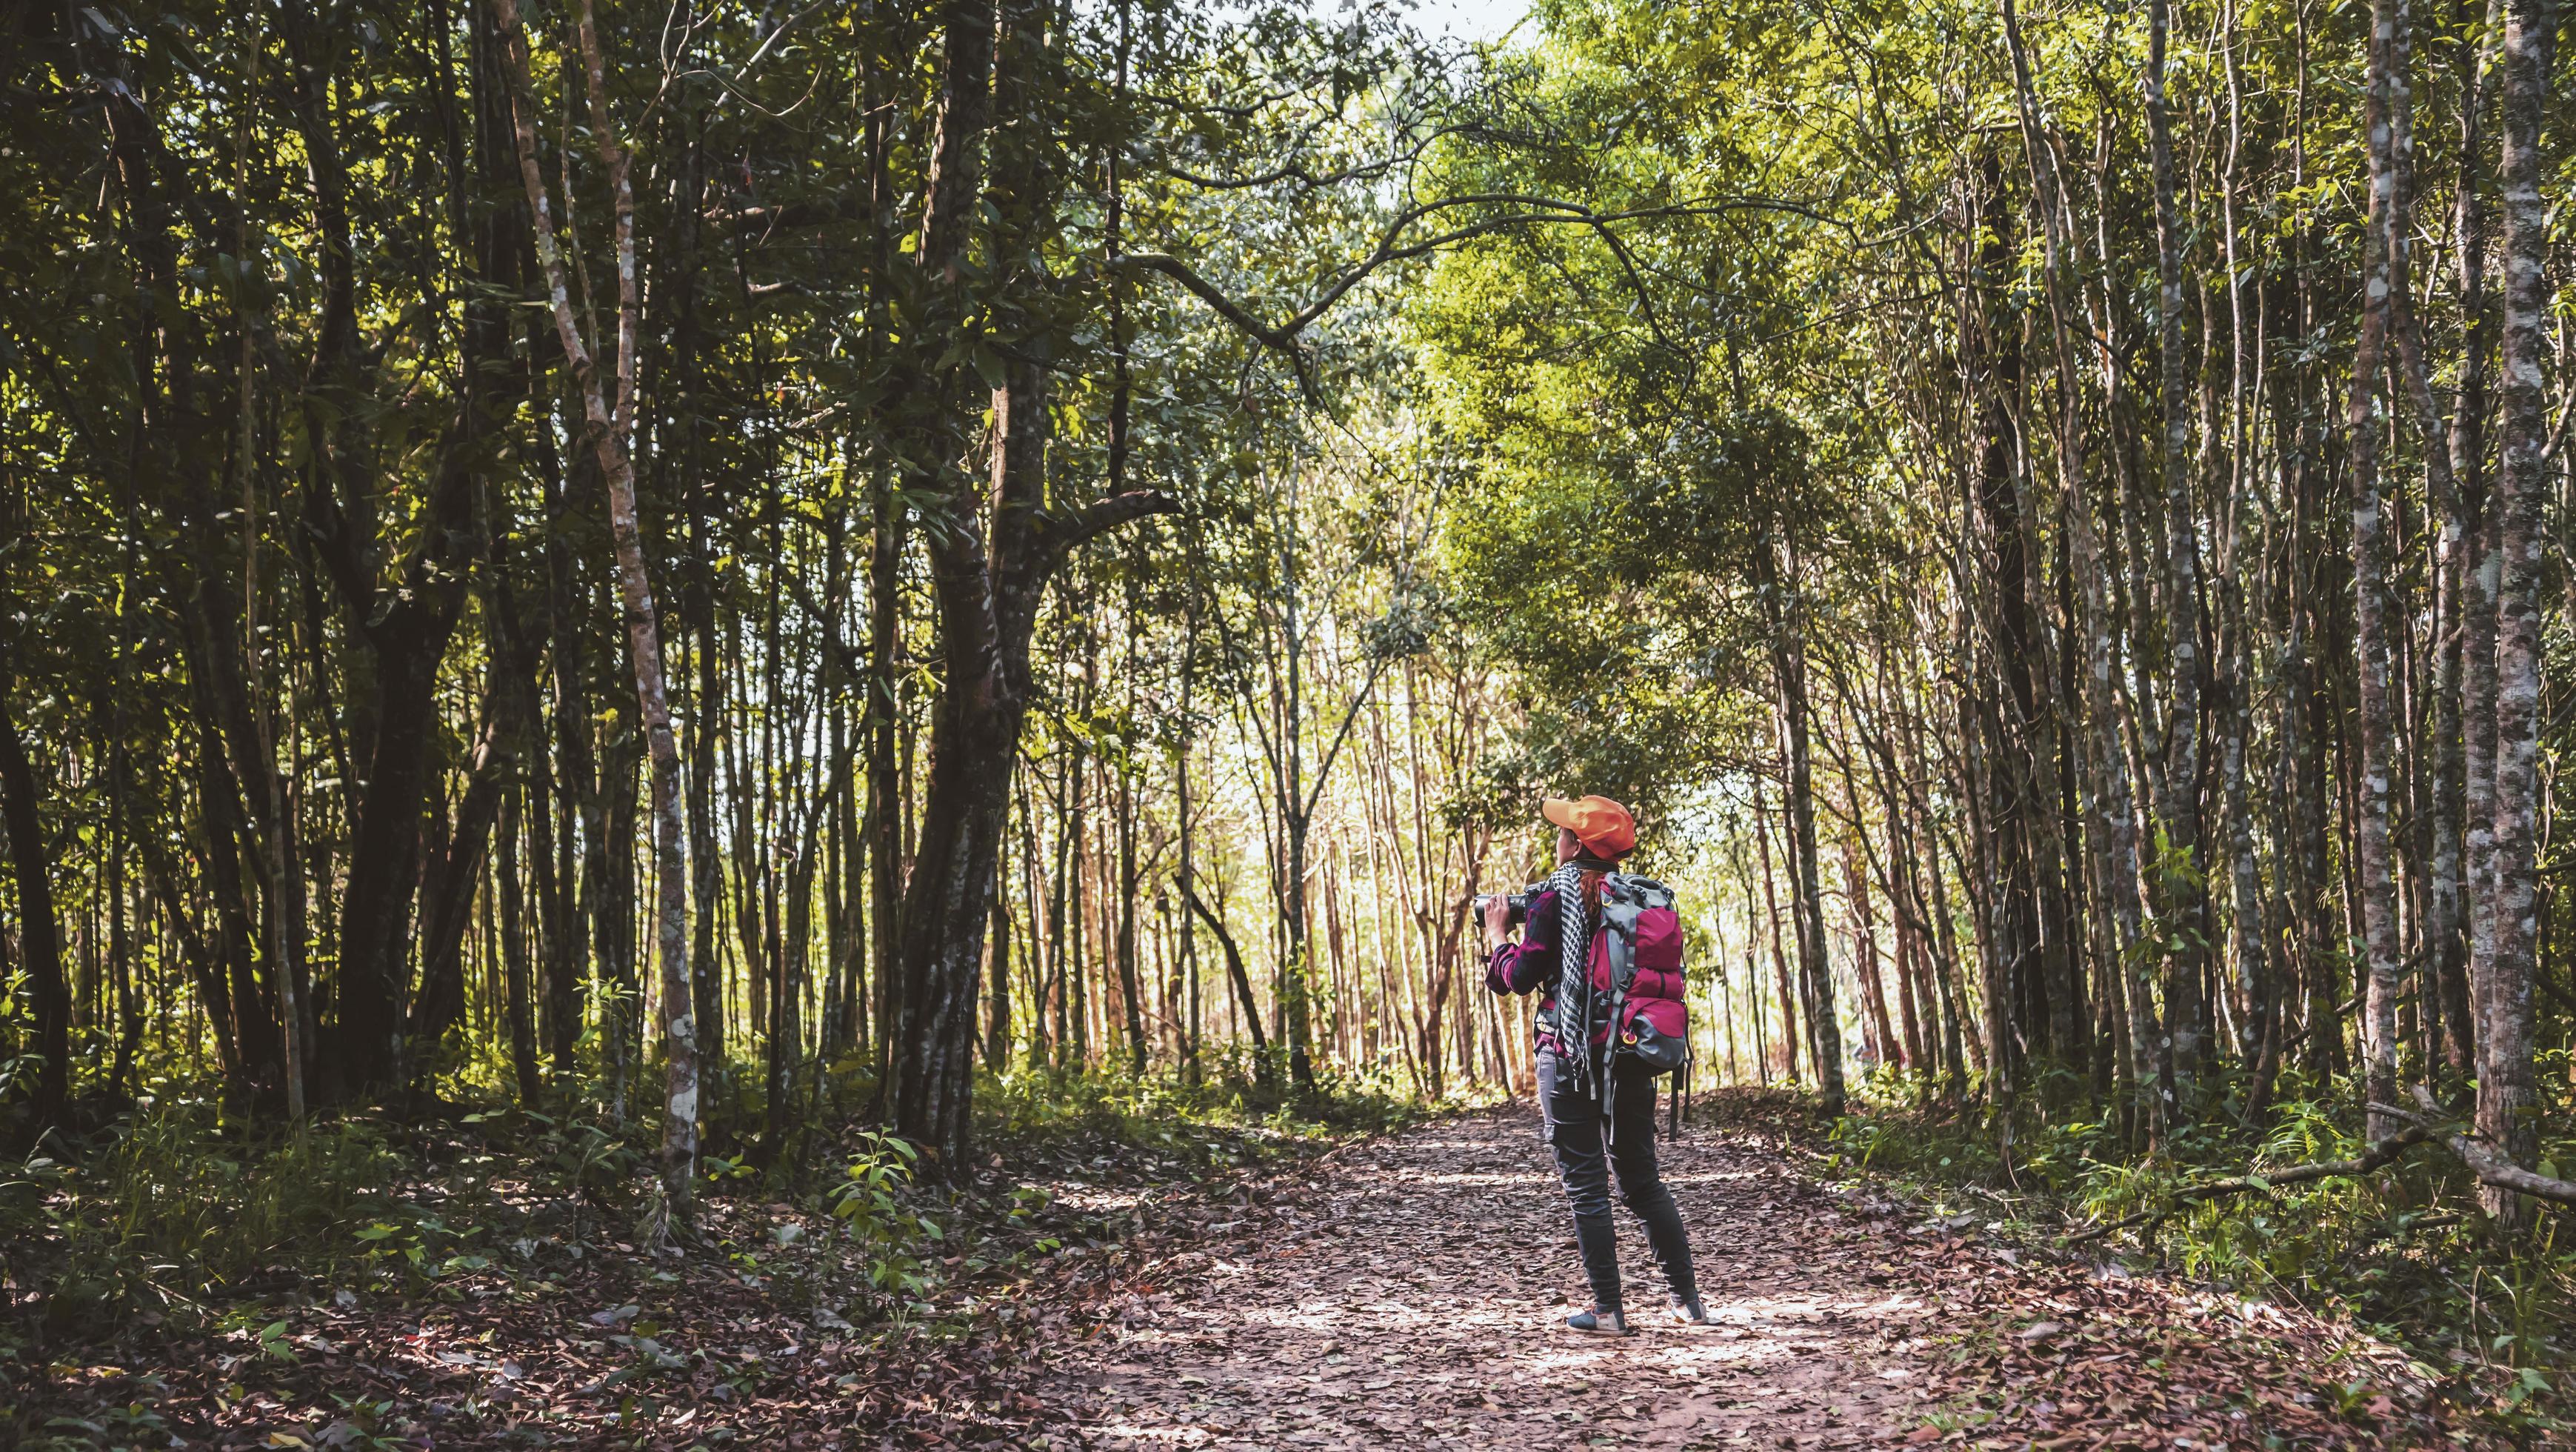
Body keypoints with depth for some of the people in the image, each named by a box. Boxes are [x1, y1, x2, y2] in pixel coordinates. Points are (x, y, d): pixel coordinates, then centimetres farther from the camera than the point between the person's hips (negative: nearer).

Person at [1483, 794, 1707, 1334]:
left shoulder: (1558, 895, -9)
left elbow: (1522, 975, -13)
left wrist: (1497, 932, 6)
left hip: (1571, 1057, -6)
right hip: (1633, 1058, 6)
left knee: (1586, 1186, 1)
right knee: (1643, 1180, 16)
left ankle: (1607, 1310, 2)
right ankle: (1687, 1298, 16)